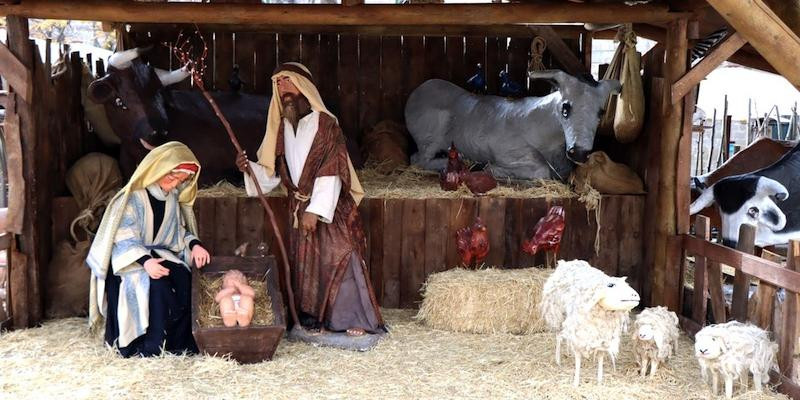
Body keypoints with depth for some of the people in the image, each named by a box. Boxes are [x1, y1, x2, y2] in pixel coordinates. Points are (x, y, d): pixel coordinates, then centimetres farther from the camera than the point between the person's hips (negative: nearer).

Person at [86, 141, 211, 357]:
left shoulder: (173, 197, 8)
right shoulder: (133, 197, -12)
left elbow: (179, 231, 16)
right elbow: (124, 238, -17)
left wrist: (194, 244, -6)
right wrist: (145, 261, -33)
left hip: (160, 255, 6)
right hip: (130, 259, -5)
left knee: (183, 278, -26)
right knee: (156, 283, -34)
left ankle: (179, 343, -19)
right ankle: (151, 348, -26)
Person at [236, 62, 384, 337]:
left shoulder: (325, 124, -10)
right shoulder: (281, 127, 9)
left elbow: (331, 173, -16)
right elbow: (272, 172, 9)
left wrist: (315, 211, -21)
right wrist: (249, 168, -11)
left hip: (330, 207, -6)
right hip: (299, 208, 6)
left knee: (338, 258, -11)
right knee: (304, 262, 6)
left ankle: (354, 319, -4)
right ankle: (313, 318, 14)